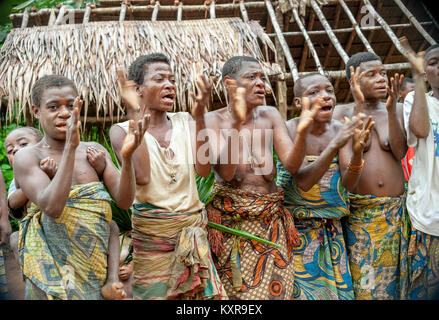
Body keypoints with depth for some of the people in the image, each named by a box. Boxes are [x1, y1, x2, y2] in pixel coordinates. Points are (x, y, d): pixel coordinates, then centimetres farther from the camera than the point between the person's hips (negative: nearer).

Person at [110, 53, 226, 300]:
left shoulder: (185, 122, 4)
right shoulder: (122, 130, -3)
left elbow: (204, 169, -11)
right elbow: (141, 176, -22)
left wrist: (199, 116, -19)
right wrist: (136, 115, -19)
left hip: (193, 229, 3)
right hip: (151, 234, -3)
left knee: (202, 293, 8)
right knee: (155, 293, 6)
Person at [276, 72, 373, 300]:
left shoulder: (339, 129, -4)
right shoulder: (289, 130, -15)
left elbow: (347, 184, -10)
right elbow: (303, 181, -26)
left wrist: (357, 151, -28)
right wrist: (334, 145, -35)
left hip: (332, 227, 4)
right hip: (298, 227, -4)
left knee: (337, 285, 11)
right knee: (304, 287, 3)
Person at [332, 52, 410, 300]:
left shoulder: (397, 110, 9)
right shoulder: (342, 113, 2)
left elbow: (400, 152, -4)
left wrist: (391, 109, -15)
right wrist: (359, 105, -17)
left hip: (395, 208, 3)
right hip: (358, 211, -3)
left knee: (391, 275, 10)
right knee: (362, 279, -2)